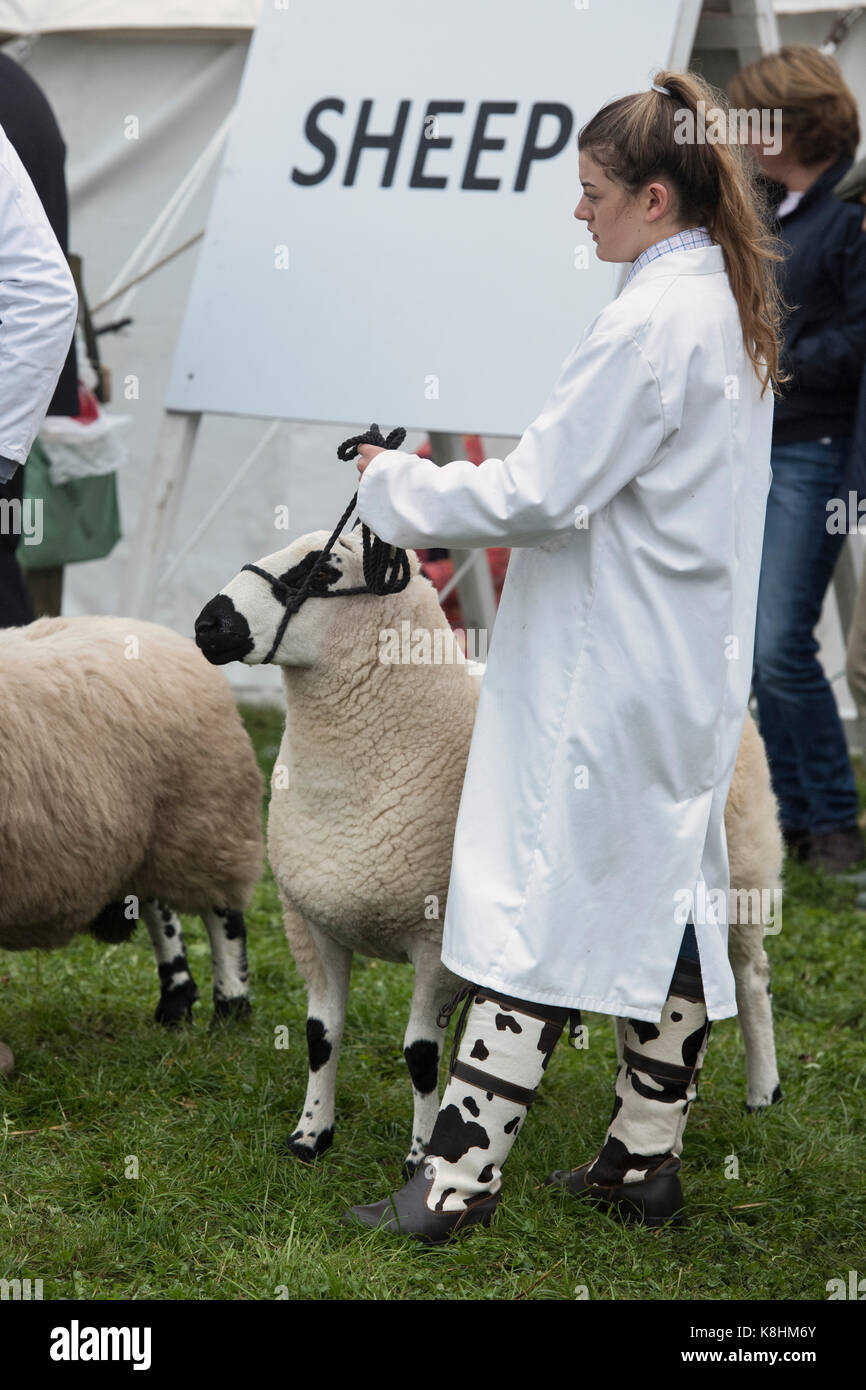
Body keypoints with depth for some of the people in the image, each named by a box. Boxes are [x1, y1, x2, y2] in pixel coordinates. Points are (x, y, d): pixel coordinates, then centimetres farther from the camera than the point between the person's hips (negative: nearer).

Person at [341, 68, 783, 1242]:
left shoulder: (652, 321, -19)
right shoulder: (731, 303, 10)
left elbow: (544, 493, -20)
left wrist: (397, 485, -8)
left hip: (608, 678, -9)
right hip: (696, 666, 9)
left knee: (539, 908, -5)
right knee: (673, 897, 12)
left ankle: (459, 1179, 0)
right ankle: (646, 1159, 21)